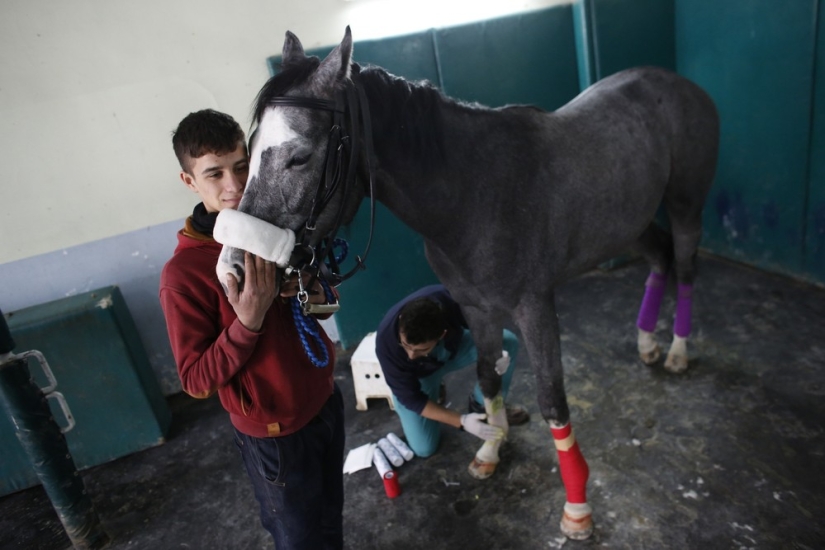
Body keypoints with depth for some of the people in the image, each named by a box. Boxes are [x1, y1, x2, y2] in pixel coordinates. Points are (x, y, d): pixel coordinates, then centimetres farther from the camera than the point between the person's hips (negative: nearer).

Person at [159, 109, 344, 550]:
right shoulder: (183, 272, -23)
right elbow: (196, 380, -19)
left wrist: (313, 293, -14)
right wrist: (249, 321, -33)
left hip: (326, 401, 5)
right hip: (275, 433, -5)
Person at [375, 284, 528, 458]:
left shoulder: (450, 299, -38)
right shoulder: (386, 341, -40)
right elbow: (411, 398, -27)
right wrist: (462, 421, -33)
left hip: (453, 347, 2)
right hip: (419, 375, -2)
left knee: (508, 342, -21)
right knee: (423, 448, -8)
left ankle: (482, 406, 2)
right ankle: (434, 393, 20)